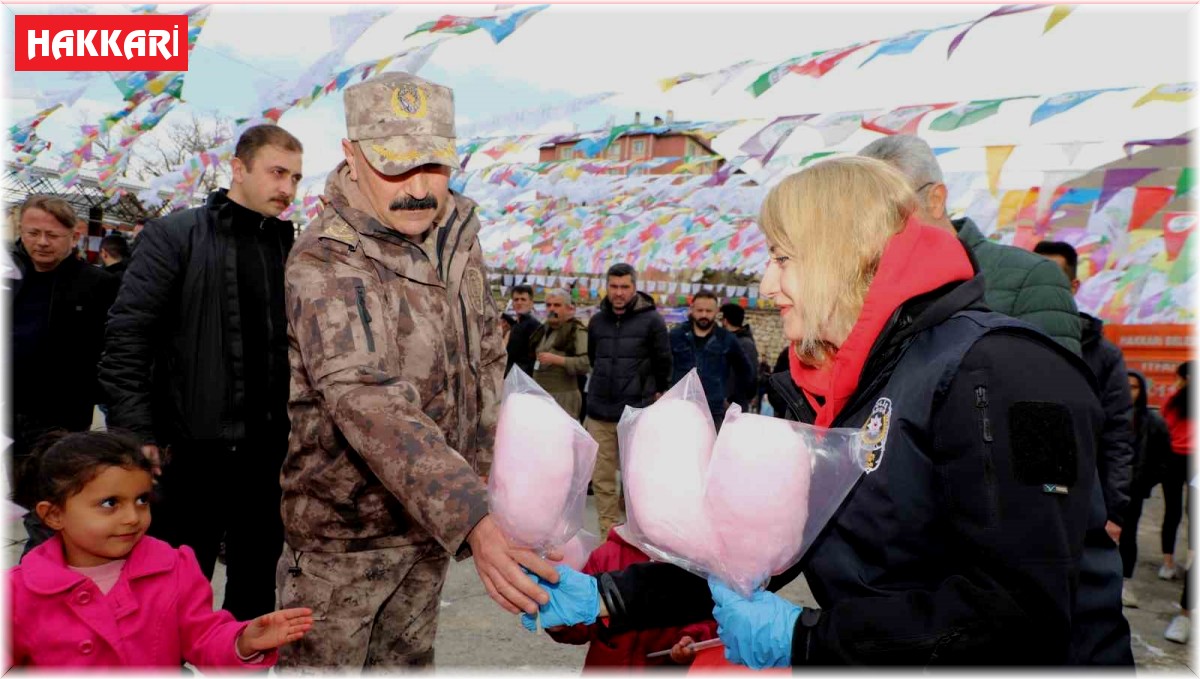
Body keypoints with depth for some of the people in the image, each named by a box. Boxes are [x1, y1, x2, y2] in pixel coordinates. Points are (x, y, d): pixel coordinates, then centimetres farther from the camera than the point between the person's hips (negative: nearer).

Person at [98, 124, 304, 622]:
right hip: (191, 448, -4)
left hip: (268, 450, 4)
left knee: (256, 588, 16)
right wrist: (135, 431, -13)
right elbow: (126, 338, -7)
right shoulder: (174, 235, -3)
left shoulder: (293, 247, 10)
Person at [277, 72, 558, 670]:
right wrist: (475, 521, -45)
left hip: (433, 518, 6)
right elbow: (369, 402, -36)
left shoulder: (459, 232, -1)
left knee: (407, 660, 21)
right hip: (345, 527, -5)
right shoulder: (326, 262, -23)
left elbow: (486, 357, 10)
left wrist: (479, 463, 6)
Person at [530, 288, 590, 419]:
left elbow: (587, 363, -17)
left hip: (563, 396, -7)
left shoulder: (577, 331, -6)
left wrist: (556, 359, -21)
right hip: (539, 395, 7)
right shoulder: (543, 330, 18)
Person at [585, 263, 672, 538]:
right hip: (600, 414, 4)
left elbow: (663, 362, 3)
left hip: (637, 413, -4)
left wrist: (657, 393, 9)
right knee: (602, 478, 4)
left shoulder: (651, 320, -4)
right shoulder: (597, 321, 10)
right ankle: (608, 534, 13)